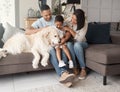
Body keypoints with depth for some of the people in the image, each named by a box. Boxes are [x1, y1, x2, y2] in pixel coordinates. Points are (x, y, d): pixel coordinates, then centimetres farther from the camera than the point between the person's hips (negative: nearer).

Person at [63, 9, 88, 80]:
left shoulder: (84, 24, -17)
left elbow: (80, 39, -23)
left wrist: (70, 30, -27)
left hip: (82, 43, -2)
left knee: (76, 45, -38)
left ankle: (83, 69, -27)